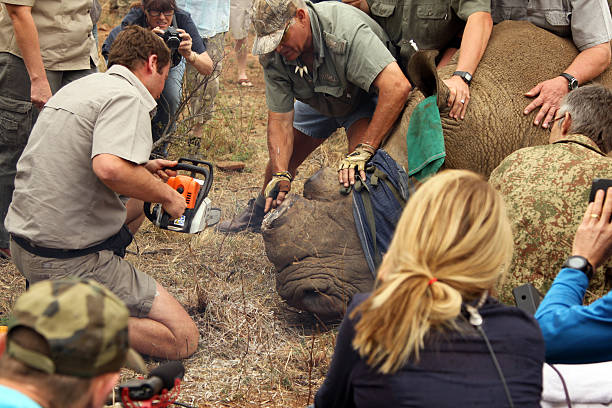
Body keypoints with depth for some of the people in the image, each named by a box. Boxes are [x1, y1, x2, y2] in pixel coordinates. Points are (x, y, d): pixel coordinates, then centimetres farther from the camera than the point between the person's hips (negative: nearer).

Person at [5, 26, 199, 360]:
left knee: (134, 203, 32)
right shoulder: (127, 97, -13)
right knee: (183, 339, -4)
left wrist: (142, 167, 24)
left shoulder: (82, 85, 14)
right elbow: (110, 167, -32)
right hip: (69, 260, -9)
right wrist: (167, 195, -15)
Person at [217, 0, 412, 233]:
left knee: (359, 165, -28)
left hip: (365, 98, -5)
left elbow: (397, 86, -50)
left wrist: (363, 151, -51)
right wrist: (280, 174, -33)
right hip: (318, 101, 5)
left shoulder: (345, 31, -43)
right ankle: (259, 214, 35)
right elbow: (280, 118, -19)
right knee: (281, 155, 8)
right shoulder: (272, 56, -24)